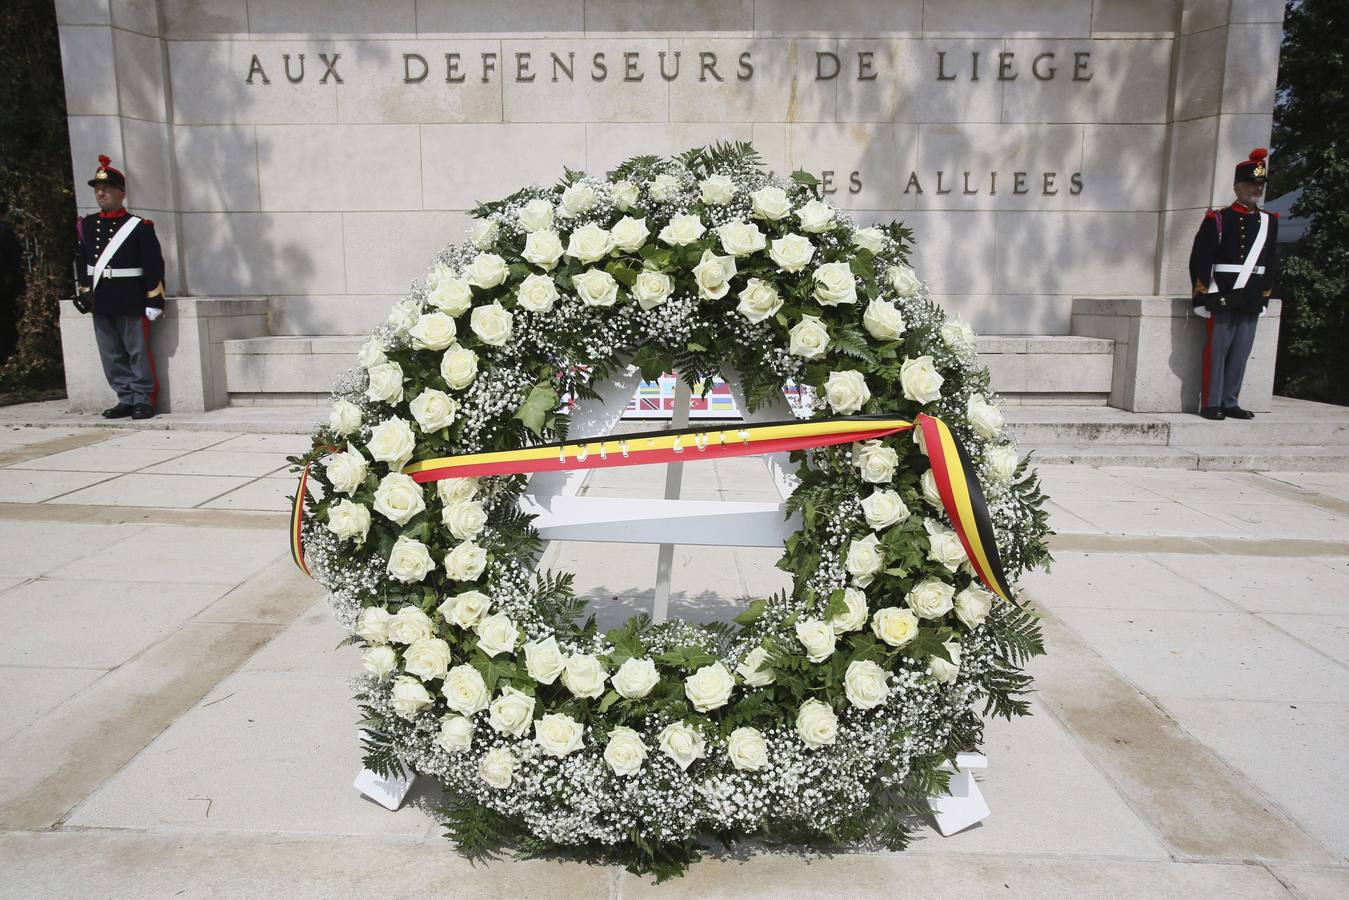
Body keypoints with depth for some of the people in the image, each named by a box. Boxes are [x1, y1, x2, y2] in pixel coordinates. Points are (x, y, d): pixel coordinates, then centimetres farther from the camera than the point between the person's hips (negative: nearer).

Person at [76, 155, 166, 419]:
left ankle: (143, 400, 8)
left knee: (138, 351, 0)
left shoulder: (139, 226, -6)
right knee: (111, 355, 8)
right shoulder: (87, 225, 10)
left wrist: (155, 301, -12)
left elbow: (154, 266, -8)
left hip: (132, 302, -6)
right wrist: (85, 292, 13)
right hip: (101, 303, 6)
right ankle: (126, 399, 16)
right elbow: (84, 261, 18)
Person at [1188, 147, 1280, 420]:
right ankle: (1211, 404, 4)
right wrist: (1201, 297, -11)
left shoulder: (1269, 221, 13)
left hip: (1252, 302, 6)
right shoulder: (1218, 220, -5)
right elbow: (1200, 261, -8)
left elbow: (1272, 264, 18)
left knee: (1241, 354, 8)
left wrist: (1265, 296, 15)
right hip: (1222, 297, -5)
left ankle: (1230, 403, 15)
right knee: (1217, 351, -2)